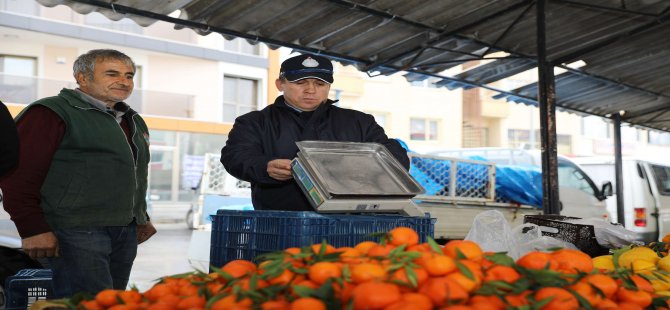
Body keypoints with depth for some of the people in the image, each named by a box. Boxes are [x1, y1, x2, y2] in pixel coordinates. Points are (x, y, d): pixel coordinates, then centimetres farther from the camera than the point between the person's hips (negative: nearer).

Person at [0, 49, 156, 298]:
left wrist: (141, 217, 23)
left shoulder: (133, 121, 20)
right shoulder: (52, 112, -6)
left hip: (126, 231, 8)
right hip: (77, 231, -8)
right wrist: (33, 229, -17)